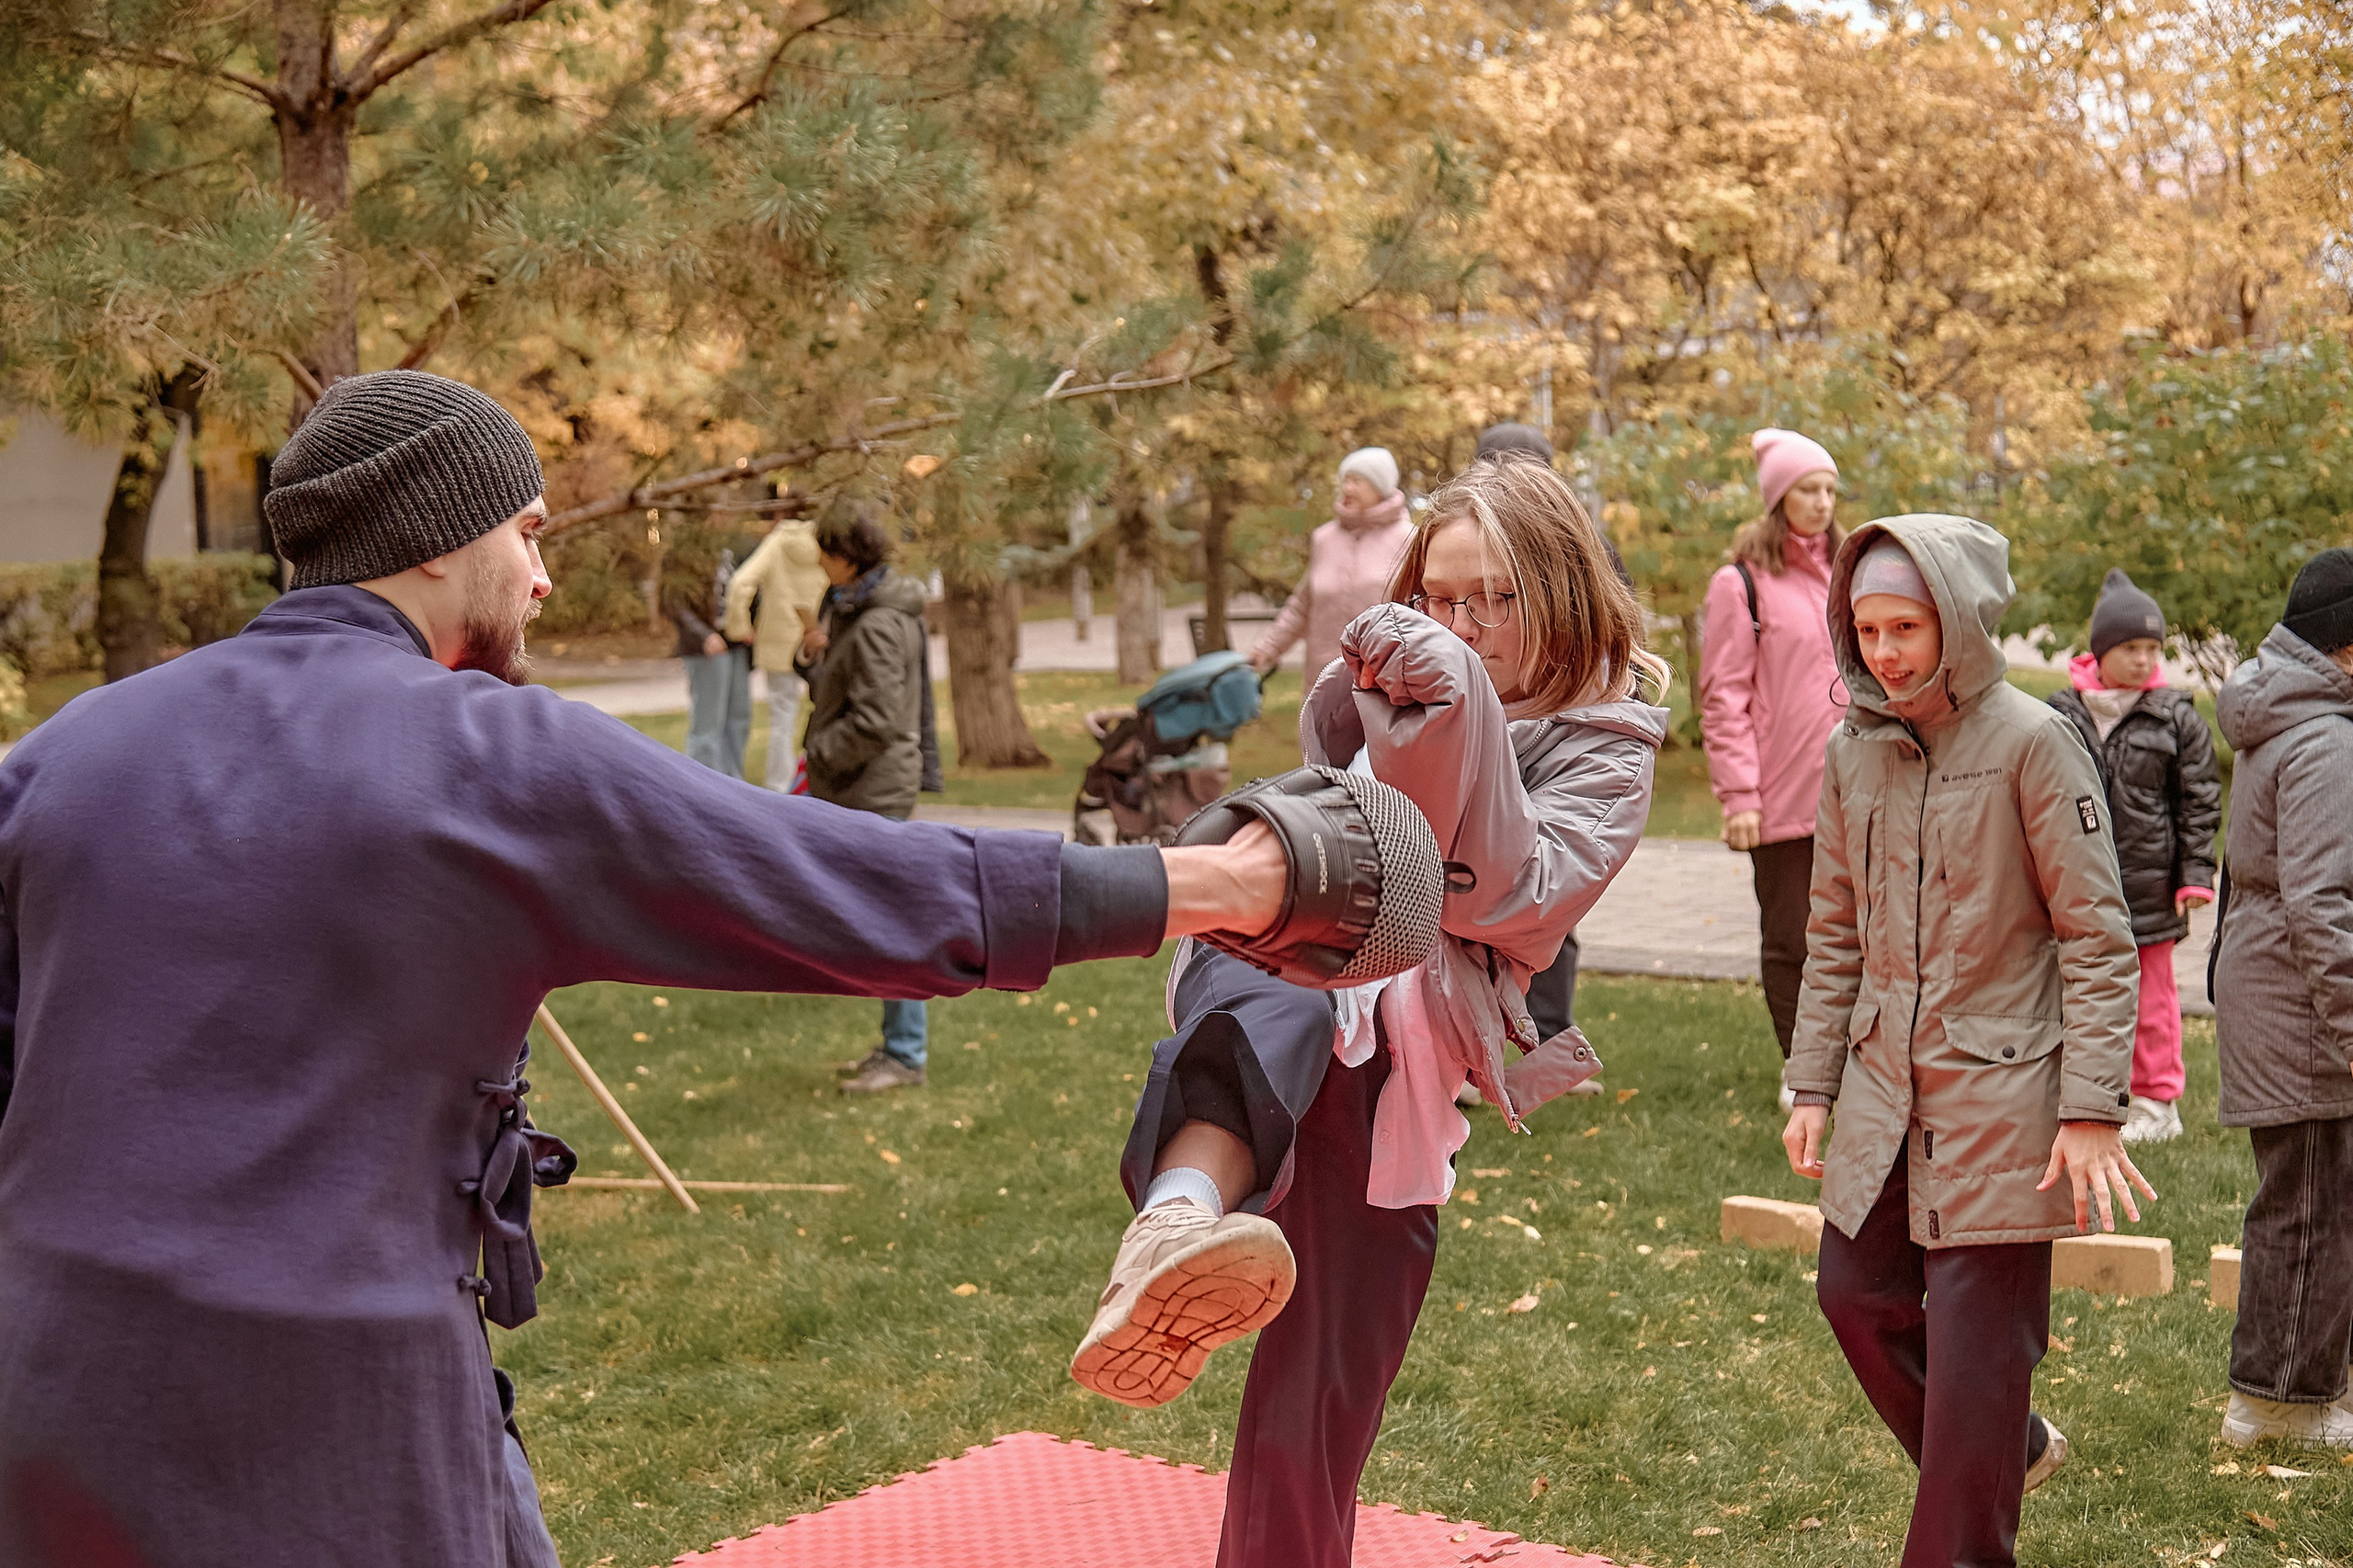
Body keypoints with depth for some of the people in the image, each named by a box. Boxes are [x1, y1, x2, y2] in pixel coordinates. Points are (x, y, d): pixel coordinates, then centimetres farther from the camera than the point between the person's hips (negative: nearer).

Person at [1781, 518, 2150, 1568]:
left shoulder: (2031, 742, -11)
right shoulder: (1853, 750, 5)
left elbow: (2097, 937, -10)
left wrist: (2092, 1108, -15)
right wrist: (1812, 1086, 10)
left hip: (1999, 1093, -6)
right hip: (1885, 1088, 6)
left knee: (1974, 1344, -2)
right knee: (1857, 1294, 14)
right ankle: (2011, 1451, 38)